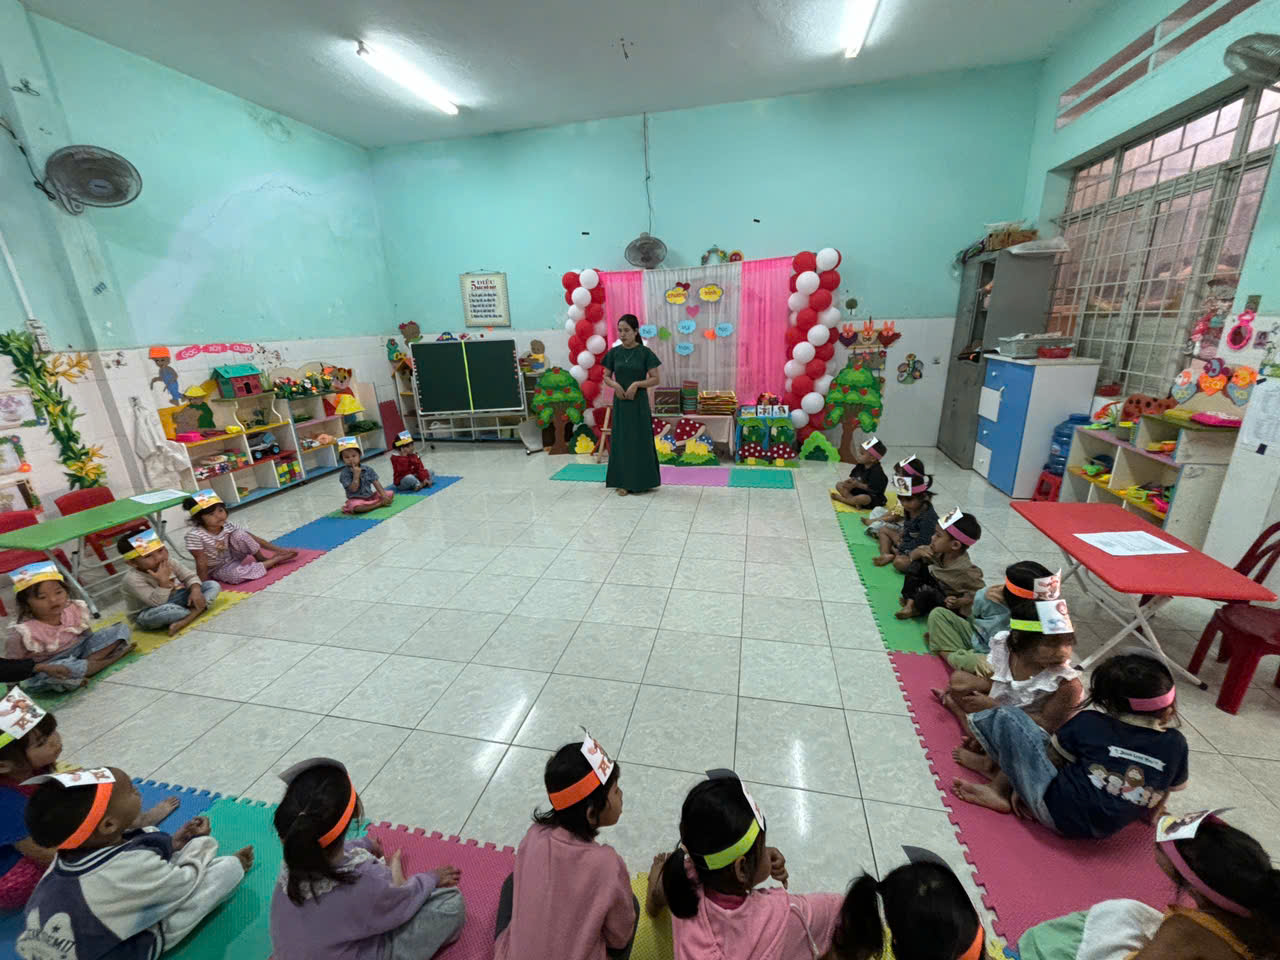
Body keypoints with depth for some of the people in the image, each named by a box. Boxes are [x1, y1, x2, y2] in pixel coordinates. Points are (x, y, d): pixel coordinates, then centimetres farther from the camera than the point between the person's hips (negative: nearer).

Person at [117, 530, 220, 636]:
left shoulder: (168, 562, -9)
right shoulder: (133, 579, -27)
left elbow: (189, 575, -5)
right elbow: (157, 603, -32)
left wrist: (195, 591, -25)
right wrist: (163, 581, -40)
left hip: (175, 598, 7)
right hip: (147, 615, -7)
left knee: (213, 585, -9)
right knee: (166, 610, -45)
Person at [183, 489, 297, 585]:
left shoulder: (228, 526, -15)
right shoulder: (194, 535, -27)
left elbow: (254, 539, -11)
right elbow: (201, 563, -23)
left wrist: (278, 549, -13)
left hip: (234, 557, 3)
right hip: (218, 569, -3)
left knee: (239, 534, -26)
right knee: (235, 575, -37)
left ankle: (262, 559, -9)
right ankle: (274, 560, -20)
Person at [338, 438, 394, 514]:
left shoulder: (368, 469, 2)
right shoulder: (344, 474, -10)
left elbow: (376, 483, -2)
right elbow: (353, 489, -19)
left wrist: (383, 495, -13)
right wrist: (356, 475, -24)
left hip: (371, 495, 4)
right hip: (356, 499, -4)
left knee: (390, 494, -7)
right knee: (357, 506, -40)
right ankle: (380, 503, -24)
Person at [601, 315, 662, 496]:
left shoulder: (645, 352, -5)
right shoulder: (614, 352, 3)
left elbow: (655, 379, -5)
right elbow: (606, 377, 9)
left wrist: (637, 384, -20)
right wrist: (614, 384, -12)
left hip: (639, 402, -3)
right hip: (620, 402, 3)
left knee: (641, 439, 2)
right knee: (621, 440, 5)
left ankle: (641, 480, 14)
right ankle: (623, 481, 14)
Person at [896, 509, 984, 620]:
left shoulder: (966, 570, -31)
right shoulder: (940, 552, -12)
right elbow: (914, 555, 3)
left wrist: (959, 602, -34)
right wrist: (921, 553, -20)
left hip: (947, 601, -7)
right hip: (936, 585, 7)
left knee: (926, 593, -34)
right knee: (916, 565, -6)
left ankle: (916, 609, 0)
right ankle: (910, 602, -9)